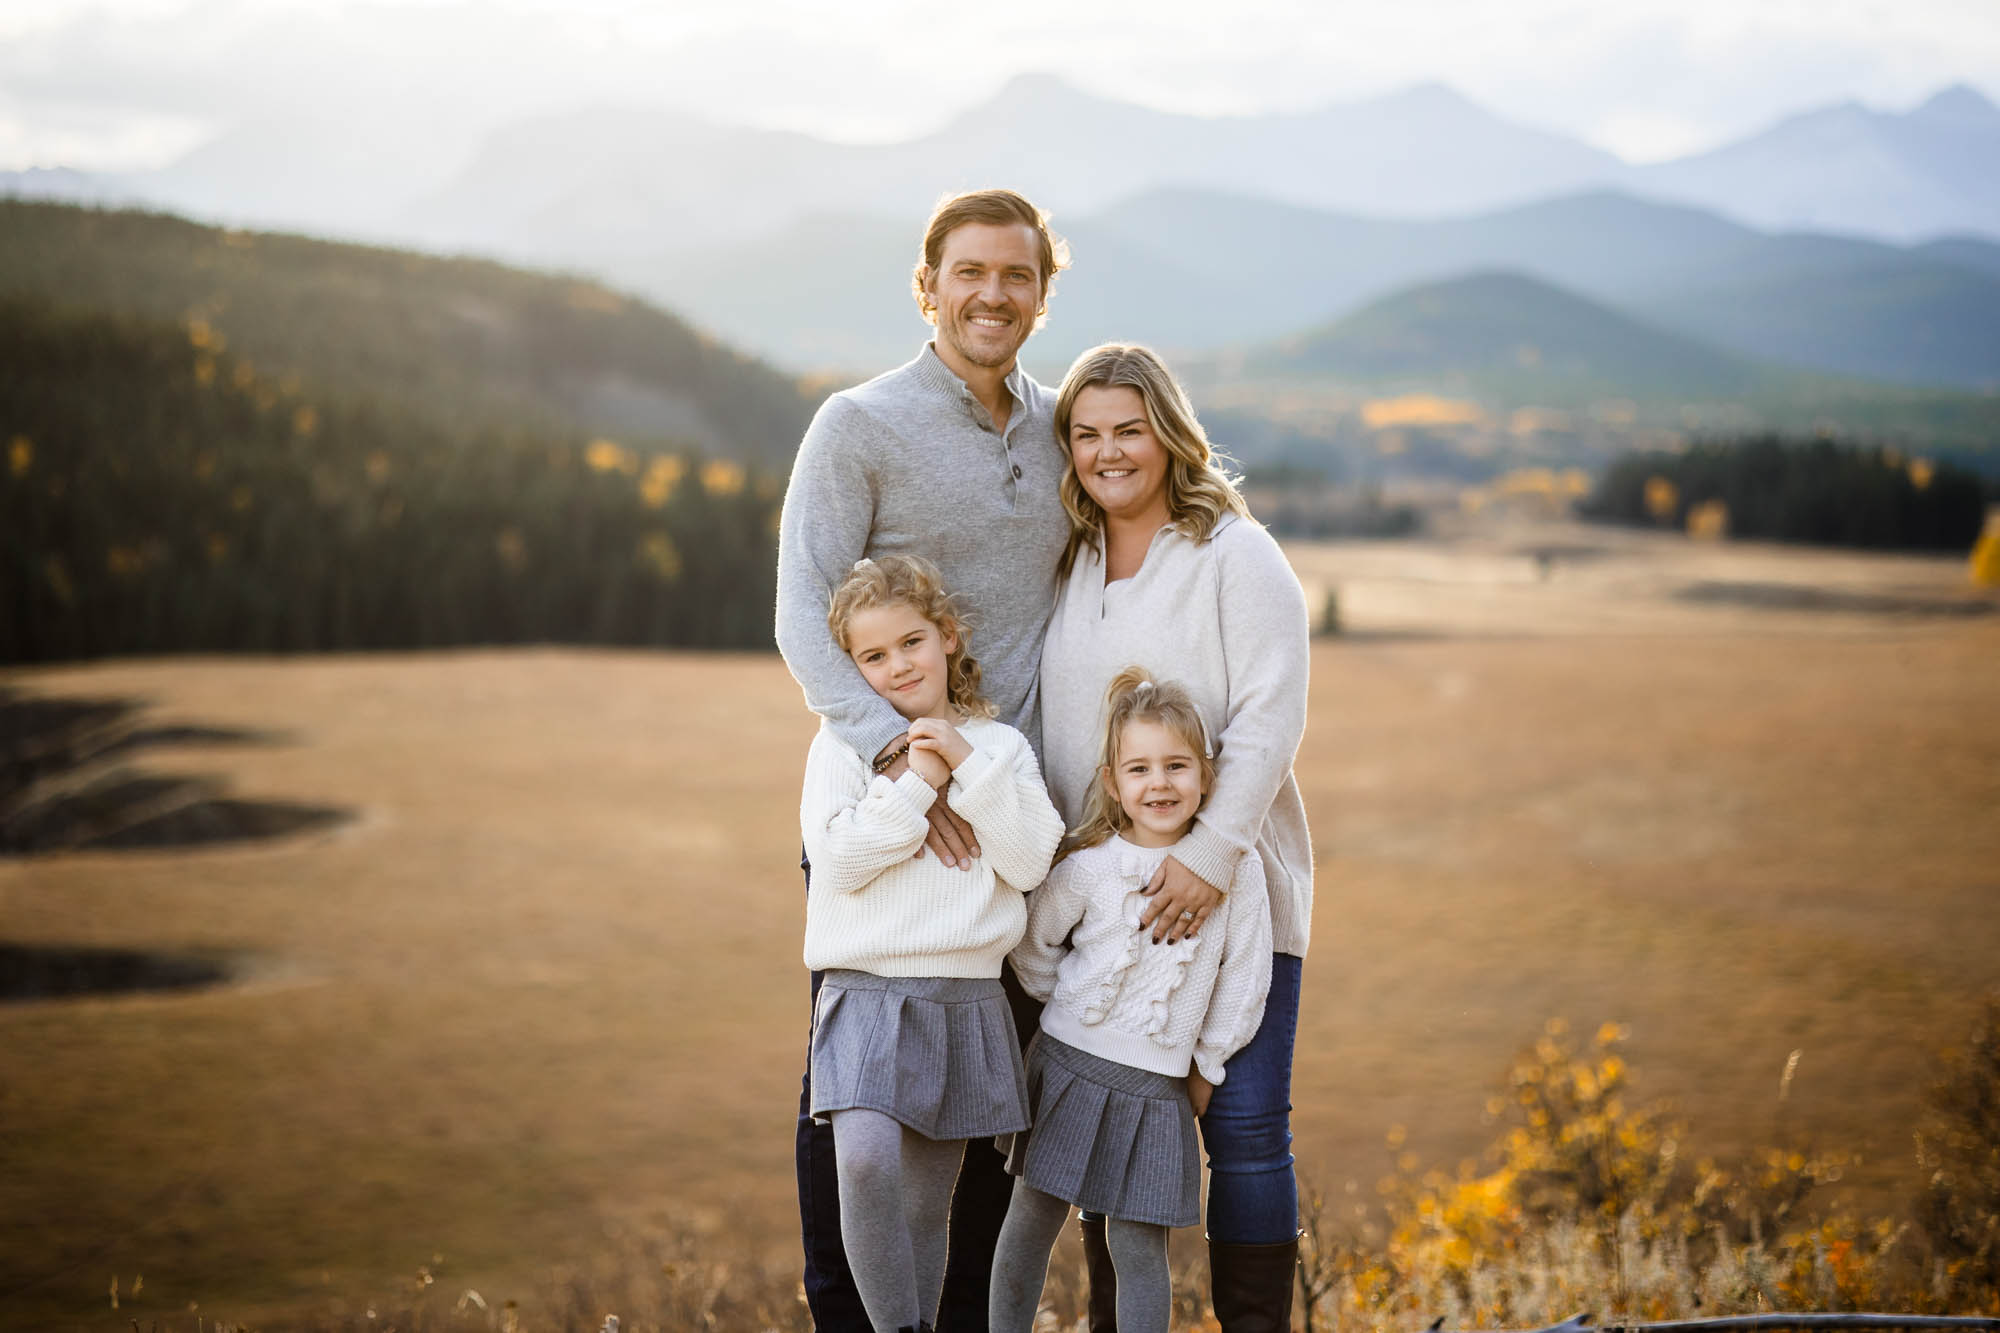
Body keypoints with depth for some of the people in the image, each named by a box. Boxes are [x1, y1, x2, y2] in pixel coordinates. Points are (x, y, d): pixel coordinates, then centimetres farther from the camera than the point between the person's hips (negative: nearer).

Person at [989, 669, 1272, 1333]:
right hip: (1068, 1066, 1)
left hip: (1158, 1085, 0)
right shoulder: (1089, 869, -7)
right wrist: (1067, 1010, 10)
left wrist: (1207, 1067, 7)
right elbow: (1030, 943, 9)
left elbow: (1244, 980, 2)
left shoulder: (1237, 869, -7)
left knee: (1138, 1246, 1)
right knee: (1032, 1222, 8)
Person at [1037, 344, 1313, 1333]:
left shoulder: (1236, 555, -3)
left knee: (1245, 1124, -5)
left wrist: (1212, 853, -19)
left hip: (1231, 889, -4)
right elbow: (1041, 718, 18)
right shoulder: (1065, 563, 12)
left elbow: (1271, 717, -11)